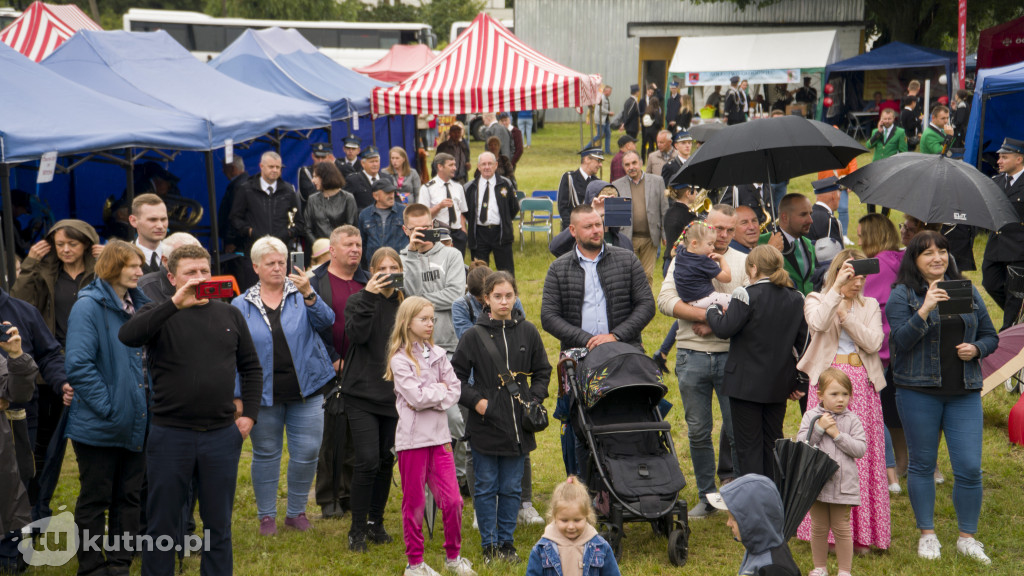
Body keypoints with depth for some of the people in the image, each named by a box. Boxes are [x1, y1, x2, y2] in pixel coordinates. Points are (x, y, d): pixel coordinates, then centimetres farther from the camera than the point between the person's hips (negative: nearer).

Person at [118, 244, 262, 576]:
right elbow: (128, 336, -23)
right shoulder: (160, 314, -1)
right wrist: (176, 304, -30)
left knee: (219, 524, 12)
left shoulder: (230, 315, 9)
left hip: (222, 434, 3)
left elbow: (251, 367, 15)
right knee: (163, 524, 7)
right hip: (170, 434, -3)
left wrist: (249, 414, 4)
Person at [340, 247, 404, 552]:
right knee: (368, 461, -12)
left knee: (387, 461, 10)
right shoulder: (359, 301, -2)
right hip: (362, 392, -4)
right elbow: (356, 334, -21)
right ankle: (358, 529, 0)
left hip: (394, 394, 4)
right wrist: (369, 297, -24)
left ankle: (376, 522, 24)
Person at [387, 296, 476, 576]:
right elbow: (416, 397, -16)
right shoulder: (400, 359, -7)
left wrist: (431, 399, -11)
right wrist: (440, 389, -3)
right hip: (412, 437, -4)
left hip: (439, 434, 4)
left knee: (452, 500, 1)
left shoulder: (438, 354, 9)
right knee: (414, 503, 4)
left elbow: (455, 390, 4)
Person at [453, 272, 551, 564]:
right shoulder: (475, 335, -5)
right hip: (485, 425, -2)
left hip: (518, 425, 2)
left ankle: (507, 542, 23)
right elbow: (456, 375, 0)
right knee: (486, 488, 6)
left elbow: (542, 371, 14)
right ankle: (489, 545, 17)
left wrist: (535, 399, 1)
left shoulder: (528, 332, 2)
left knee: (512, 488, 10)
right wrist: (475, 400, -9)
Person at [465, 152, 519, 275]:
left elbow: (514, 207, 11)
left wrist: (505, 222, 7)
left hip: (500, 233, -1)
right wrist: (471, 222, 9)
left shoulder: (505, 184, 4)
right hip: (479, 234, 1)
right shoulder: (470, 187, 6)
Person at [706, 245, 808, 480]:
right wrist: (802, 383, 15)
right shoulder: (796, 299, 5)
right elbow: (805, 343, 8)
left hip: (747, 384, -6)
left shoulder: (747, 295, -15)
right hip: (779, 384, 6)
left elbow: (725, 329, -18)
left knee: (749, 445, 1)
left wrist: (713, 310, 2)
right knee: (773, 441, 16)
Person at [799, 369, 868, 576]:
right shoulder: (811, 416, 2)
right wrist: (819, 428, -15)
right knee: (818, 527, 11)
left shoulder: (852, 420, 0)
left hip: (842, 483, -1)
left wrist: (837, 434, -14)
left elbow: (860, 449, -7)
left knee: (841, 528, 4)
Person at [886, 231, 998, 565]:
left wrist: (977, 348, -5)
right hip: (918, 390, -2)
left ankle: (968, 538, 12)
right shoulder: (902, 295, -1)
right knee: (922, 464, 7)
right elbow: (900, 340, -14)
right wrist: (925, 310, -25)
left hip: (964, 391, 3)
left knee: (970, 467, -2)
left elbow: (990, 336, 16)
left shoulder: (966, 291, 11)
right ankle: (927, 534, 21)